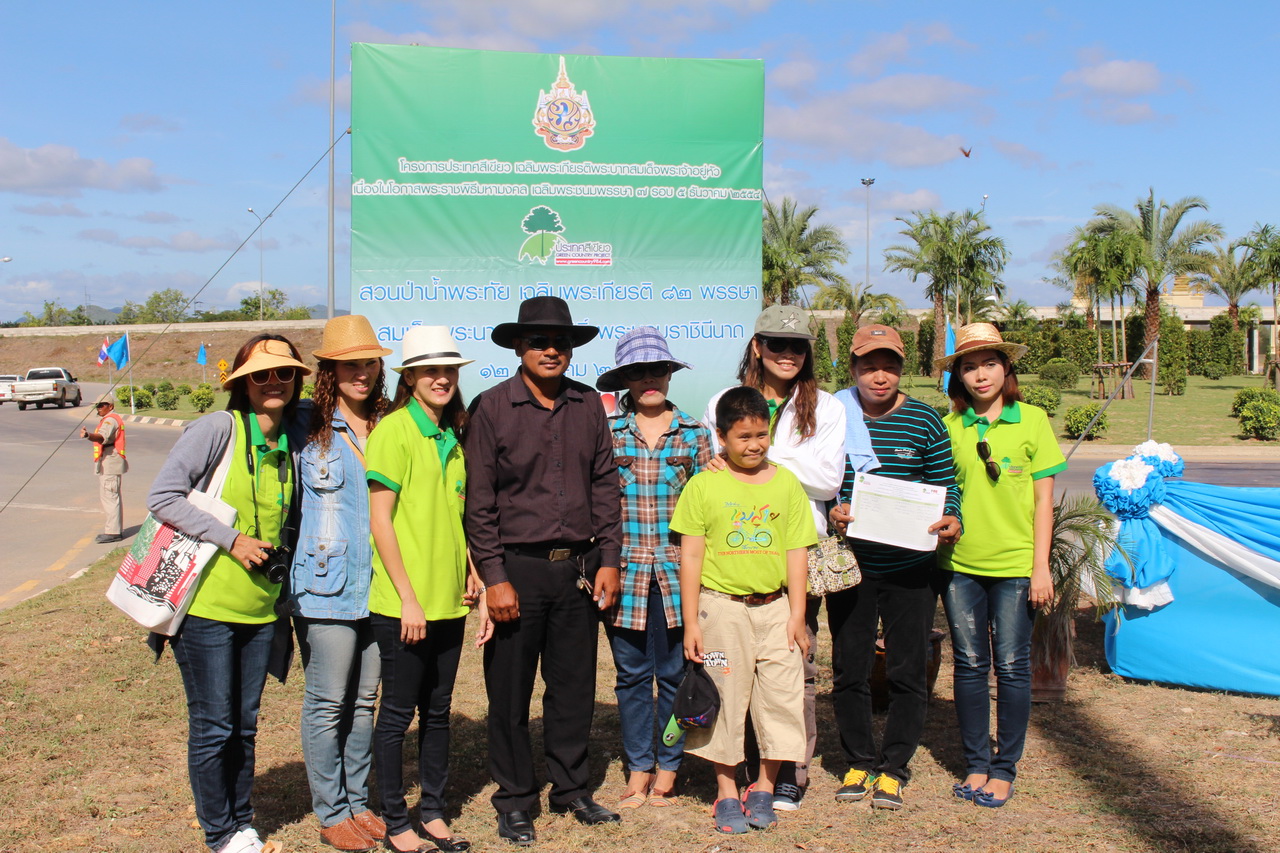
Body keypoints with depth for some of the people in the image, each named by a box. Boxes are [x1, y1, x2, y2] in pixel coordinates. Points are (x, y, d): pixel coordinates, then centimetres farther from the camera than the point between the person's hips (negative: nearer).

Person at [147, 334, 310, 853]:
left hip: (261, 608, 5)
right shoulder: (218, 429, -11)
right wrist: (231, 539, -17)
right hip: (207, 603, -5)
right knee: (213, 727, 4)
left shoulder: (295, 440, 6)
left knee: (245, 725, 15)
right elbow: (162, 498, -15)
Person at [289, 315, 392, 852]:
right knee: (327, 703, 3)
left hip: (376, 584, 4)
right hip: (324, 586, -4)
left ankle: (359, 803, 26)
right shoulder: (308, 428, -4)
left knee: (365, 700, 13)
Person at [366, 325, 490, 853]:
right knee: (398, 711, 5)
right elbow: (380, 519, -14)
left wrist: (470, 574, 8)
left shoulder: (453, 437, 11)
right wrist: (408, 597, -15)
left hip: (448, 601, 7)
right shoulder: (394, 430, -11)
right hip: (402, 603, -6)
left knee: (438, 709, 15)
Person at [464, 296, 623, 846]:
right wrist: (495, 577, -9)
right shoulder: (492, 408, -5)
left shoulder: (589, 406, 6)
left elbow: (605, 486, 10)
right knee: (510, 691, 6)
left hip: (578, 568, 3)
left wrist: (608, 560, 4)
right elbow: (479, 501, -5)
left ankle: (571, 788, 29)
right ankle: (514, 801, 21)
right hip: (517, 568, -3)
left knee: (575, 685, 12)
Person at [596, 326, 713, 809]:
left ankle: (667, 770, 19)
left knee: (674, 673, 4)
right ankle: (638, 770, 20)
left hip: (676, 573, 0)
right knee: (631, 674, 7)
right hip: (625, 570, 0)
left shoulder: (693, 434, 7)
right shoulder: (606, 434, 5)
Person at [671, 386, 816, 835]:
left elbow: (797, 553, 5)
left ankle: (764, 789, 21)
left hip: (774, 606, 2)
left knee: (780, 695, 4)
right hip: (722, 607, -2)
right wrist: (691, 622, -5)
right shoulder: (703, 486, -3)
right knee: (725, 700, 6)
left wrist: (797, 615, 1)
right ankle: (726, 793, 20)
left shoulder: (786, 482, 4)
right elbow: (690, 556, -3)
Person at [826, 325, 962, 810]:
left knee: (908, 671, 5)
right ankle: (859, 761, 25)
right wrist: (833, 513, -15)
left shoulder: (924, 420, -1)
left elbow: (945, 484, 3)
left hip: (910, 567, -1)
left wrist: (950, 520, -16)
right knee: (849, 669, 8)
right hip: (850, 565, 1)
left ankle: (894, 768, 20)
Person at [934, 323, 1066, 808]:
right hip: (960, 563, 2)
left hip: (1015, 564, -2)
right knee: (969, 664, 8)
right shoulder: (949, 426, 4)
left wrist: (1041, 568, -4)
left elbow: (1043, 499, 0)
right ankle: (976, 764, 20)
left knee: (1011, 665, 2)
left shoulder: (1032, 420, 0)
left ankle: (1005, 768, 15)